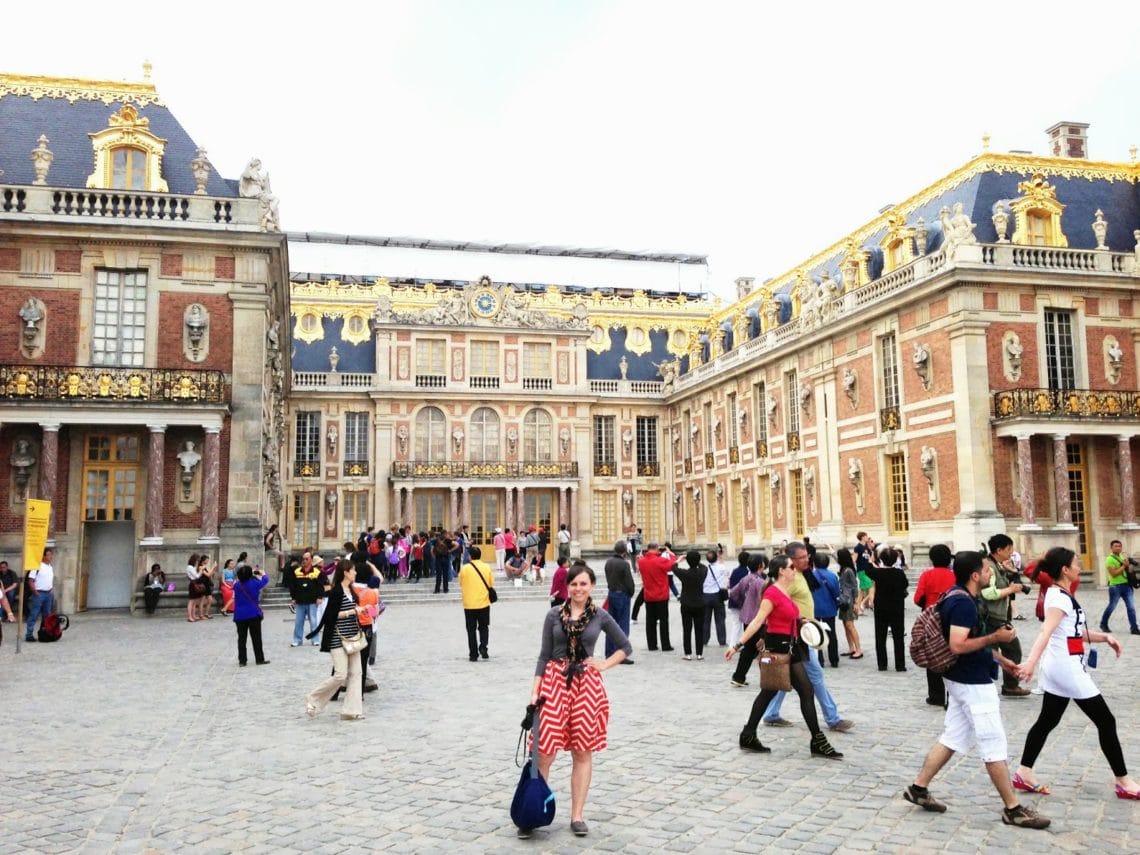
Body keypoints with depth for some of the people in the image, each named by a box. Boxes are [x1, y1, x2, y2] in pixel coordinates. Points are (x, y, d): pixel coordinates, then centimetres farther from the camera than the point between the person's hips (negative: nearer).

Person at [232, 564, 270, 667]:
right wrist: (262, 574, 29)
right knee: (256, 638, 5)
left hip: (240, 616, 2)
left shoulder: (236, 584, -2)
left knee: (242, 638, 7)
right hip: (253, 615, -2)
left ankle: (242, 660, 8)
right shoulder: (254, 583, -9)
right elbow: (265, 580, 9)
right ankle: (260, 659, 8)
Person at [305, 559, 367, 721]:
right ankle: (313, 700, 10)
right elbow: (331, 615, -17)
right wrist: (352, 612, -19)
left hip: (352, 637, 8)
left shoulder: (351, 591, 12)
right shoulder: (336, 591, -12)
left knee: (355, 673, 4)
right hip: (338, 639, -8)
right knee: (340, 675, -9)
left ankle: (352, 710, 7)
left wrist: (360, 610, 6)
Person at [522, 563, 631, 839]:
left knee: (583, 752, 7)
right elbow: (544, 655, 3)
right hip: (555, 683, 0)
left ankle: (577, 816, 17)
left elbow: (625, 646, 12)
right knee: (545, 751, -2)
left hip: (587, 685, 0)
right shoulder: (554, 615, 1)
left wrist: (604, 665, 0)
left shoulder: (601, 616, 2)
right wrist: (535, 691, -3)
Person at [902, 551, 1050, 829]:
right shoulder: (963, 603, -22)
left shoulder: (957, 596, 10)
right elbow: (958, 645, -29)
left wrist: (998, 658, 18)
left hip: (964, 680, 10)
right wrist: (996, 637, -21)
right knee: (994, 744, 0)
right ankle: (1013, 809, 10)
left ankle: (918, 788, 18)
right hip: (974, 683, -10)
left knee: (952, 738, 14)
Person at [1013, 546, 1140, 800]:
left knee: (1047, 721, 12)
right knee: (1106, 722, 2)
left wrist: (1105, 638, 6)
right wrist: (1032, 662, -46)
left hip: (1059, 669, 10)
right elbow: (1046, 632, -34)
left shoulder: (1060, 595, 11)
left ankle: (1024, 773, 13)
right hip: (1068, 670, -10)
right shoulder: (1061, 598, -19)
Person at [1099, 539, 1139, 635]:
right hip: (1115, 587, -6)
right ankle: (1103, 624, 24)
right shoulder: (1110, 559, -12)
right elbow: (1114, 573, -19)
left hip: (1126, 585, 6)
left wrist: (1130, 564, 4)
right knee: (1111, 607, 6)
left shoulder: (1122, 557, 12)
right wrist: (1124, 566, -17)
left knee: (1131, 607, -1)